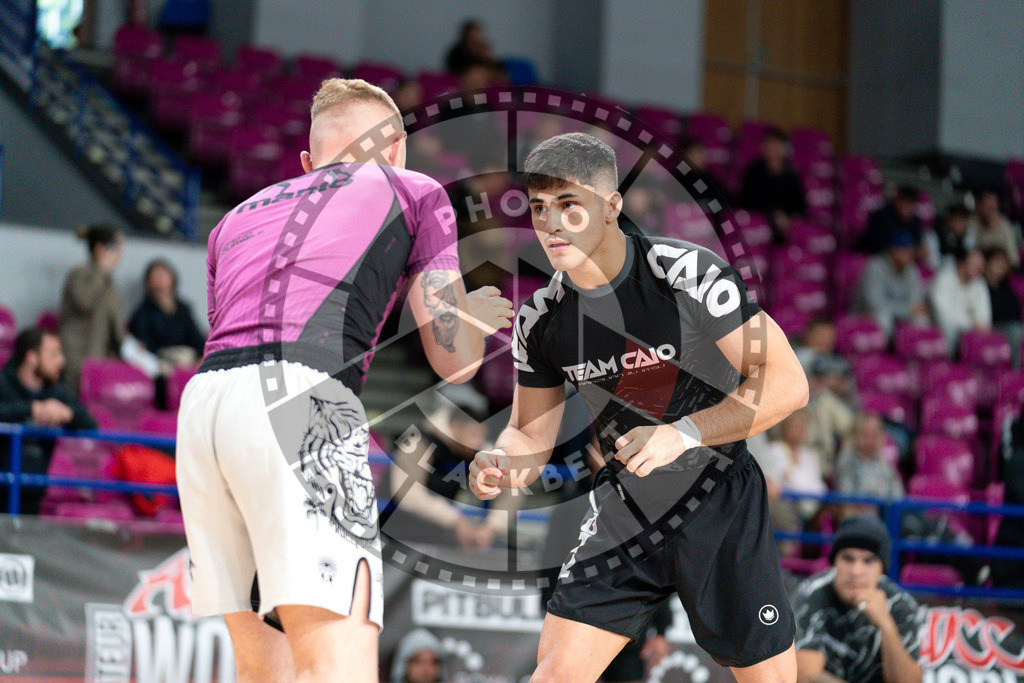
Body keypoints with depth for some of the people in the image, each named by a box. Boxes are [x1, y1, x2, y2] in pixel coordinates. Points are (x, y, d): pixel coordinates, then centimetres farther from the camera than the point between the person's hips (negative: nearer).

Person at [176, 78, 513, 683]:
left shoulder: (238, 217, 33)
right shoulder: (413, 192, 20)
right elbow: (456, 361, 16)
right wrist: (476, 316, 40)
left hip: (201, 403, 6)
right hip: (301, 401, -6)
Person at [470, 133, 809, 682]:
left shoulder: (691, 274, -19)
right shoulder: (539, 319, -3)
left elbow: (787, 383, -19)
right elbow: (532, 434, 7)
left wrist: (682, 434, -28)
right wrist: (501, 465, -17)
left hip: (719, 500, -3)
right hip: (624, 510, 3)